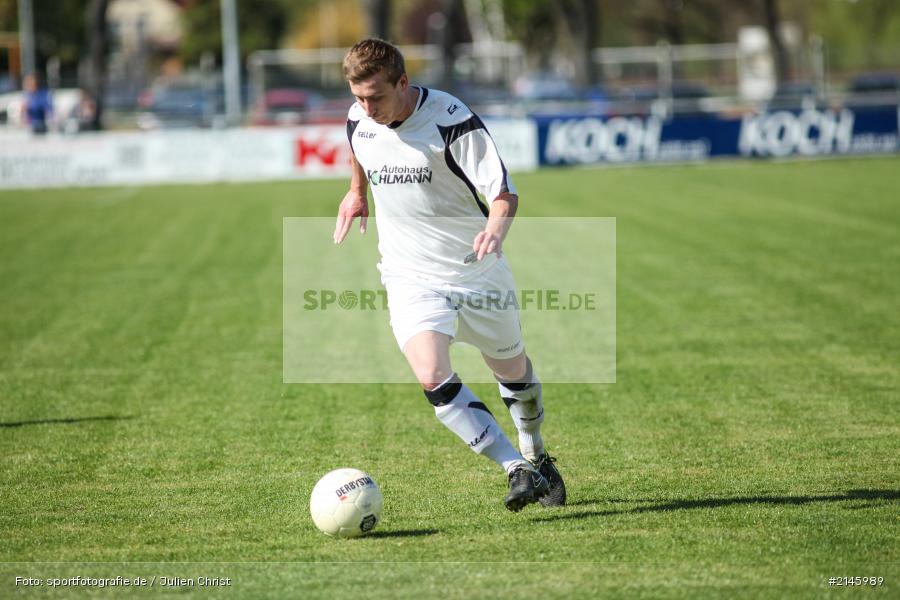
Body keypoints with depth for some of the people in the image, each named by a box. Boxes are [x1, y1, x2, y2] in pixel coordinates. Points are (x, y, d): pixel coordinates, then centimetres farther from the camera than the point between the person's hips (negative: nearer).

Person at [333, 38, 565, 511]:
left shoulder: (451, 120, -22)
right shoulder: (358, 119, -7)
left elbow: (504, 192, -22)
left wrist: (496, 229, -42)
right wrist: (357, 192, 34)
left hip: (477, 271, -2)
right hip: (411, 277, 2)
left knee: (512, 369, 16)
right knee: (431, 376, -21)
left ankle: (537, 459, 44)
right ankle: (517, 471, -16)